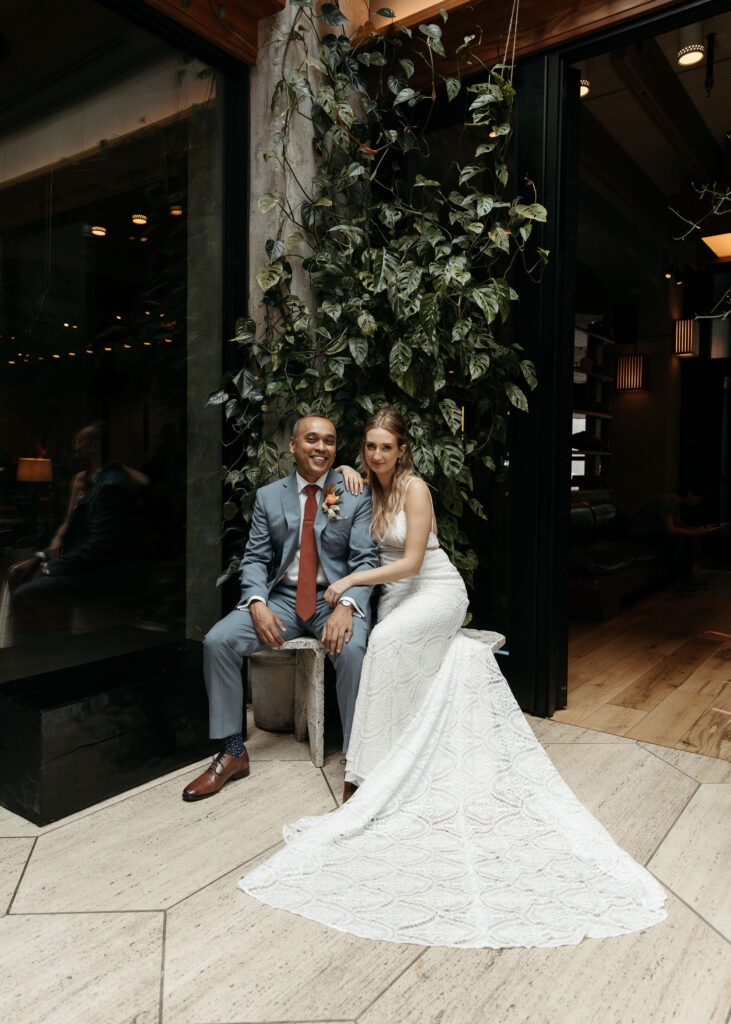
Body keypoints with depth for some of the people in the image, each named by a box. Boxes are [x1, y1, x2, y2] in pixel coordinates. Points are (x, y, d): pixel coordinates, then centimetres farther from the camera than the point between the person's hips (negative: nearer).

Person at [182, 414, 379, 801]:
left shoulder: (356, 496, 1)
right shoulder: (268, 496, 8)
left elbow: (365, 560, -5)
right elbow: (254, 559, 6)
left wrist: (346, 605, -24)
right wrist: (258, 604, -14)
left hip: (336, 598, -3)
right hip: (282, 598, 3)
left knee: (351, 650, -34)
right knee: (216, 641, -17)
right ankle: (233, 753, -3)